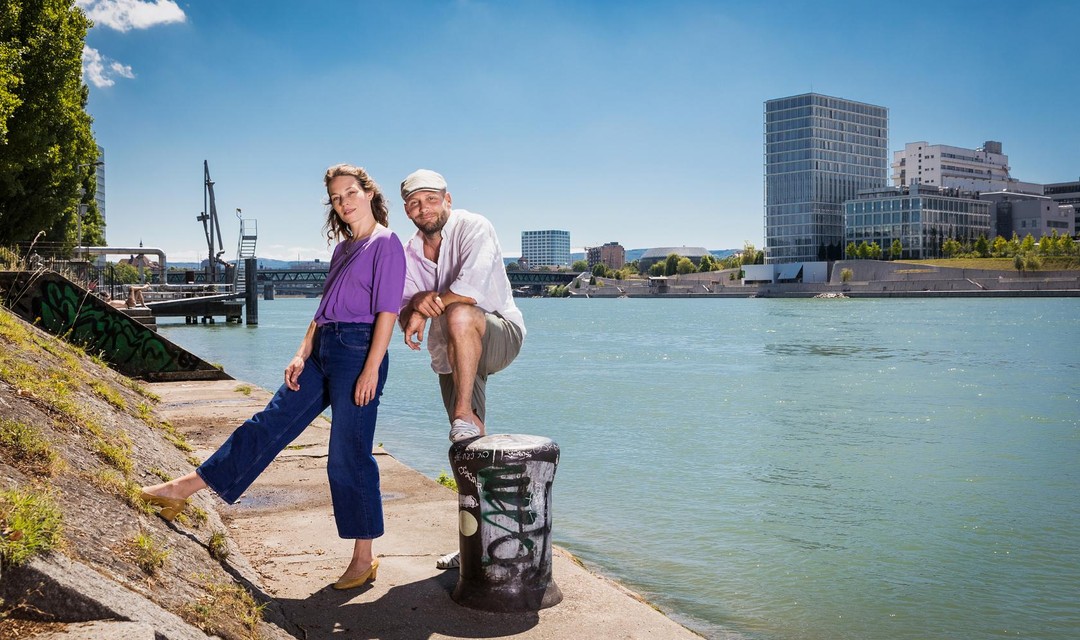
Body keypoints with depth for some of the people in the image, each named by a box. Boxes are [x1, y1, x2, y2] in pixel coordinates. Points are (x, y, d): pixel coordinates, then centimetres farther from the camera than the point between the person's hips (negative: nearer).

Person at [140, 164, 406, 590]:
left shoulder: (386, 244, -6)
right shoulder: (343, 247, 19)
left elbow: (387, 311, -13)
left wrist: (371, 369, -19)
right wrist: (302, 354, 11)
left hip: (359, 351, -8)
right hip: (324, 350, 8)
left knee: (349, 456, -4)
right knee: (269, 423, 10)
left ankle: (363, 559, 7)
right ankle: (185, 488, 15)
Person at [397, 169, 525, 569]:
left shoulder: (474, 229, -12)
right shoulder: (409, 255, 8)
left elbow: (469, 289, -27)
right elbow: (403, 318, 5)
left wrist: (423, 312, -17)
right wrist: (417, 302, -18)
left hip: (500, 334, -6)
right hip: (451, 354, 6)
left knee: (459, 315, -39)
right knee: (468, 450, 4)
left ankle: (466, 416, -29)